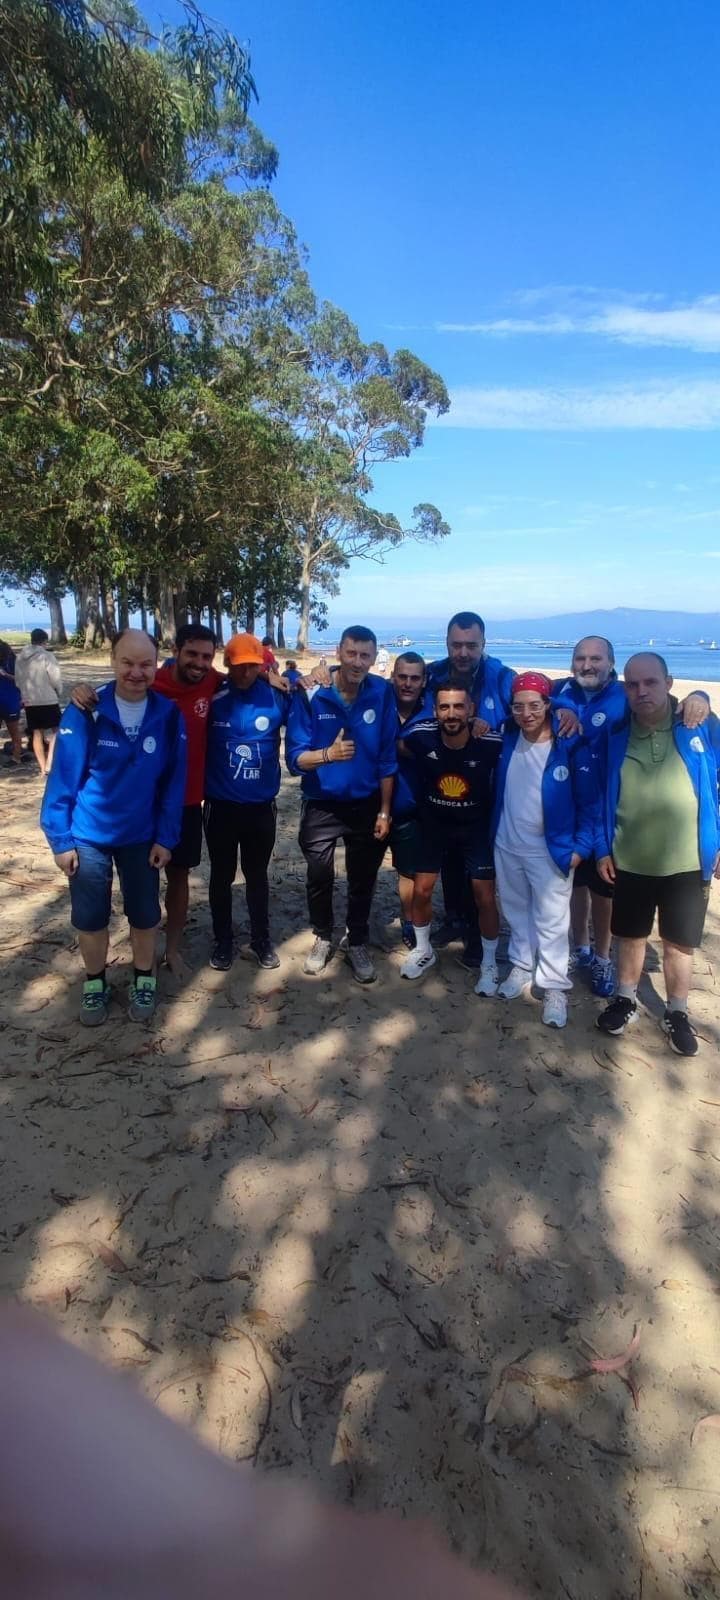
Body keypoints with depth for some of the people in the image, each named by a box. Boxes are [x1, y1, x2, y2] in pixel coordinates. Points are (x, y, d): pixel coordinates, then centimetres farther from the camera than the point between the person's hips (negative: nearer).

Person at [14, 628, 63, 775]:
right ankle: (49, 764, -5)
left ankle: (43, 768, 13)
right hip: (48, 700, -5)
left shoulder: (20, 657, 5)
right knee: (54, 732, 8)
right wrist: (59, 693, 6)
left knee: (37, 734, 11)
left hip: (29, 701, 5)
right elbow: (56, 679, -12)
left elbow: (18, 680, 9)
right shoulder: (47, 656, -13)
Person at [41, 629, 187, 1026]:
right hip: (88, 835, -1)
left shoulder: (168, 716, -10)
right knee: (89, 917, 11)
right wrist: (60, 838, -11)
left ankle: (144, 980, 36)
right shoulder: (84, 712, -16)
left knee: (144, 912, 13)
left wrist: (166, 837, -6)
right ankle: (95, 983, 35)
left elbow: (174, 781, -5)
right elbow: (63, 778, -11)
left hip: (142, 836, 1)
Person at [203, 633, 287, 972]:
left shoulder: (276, 697, -6)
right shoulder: (212, 698, -7)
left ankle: (261, 940, 32)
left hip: (261, 806, 0)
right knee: (221, 876, 14)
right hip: (220, 806, 0)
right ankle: (222, 941, 31)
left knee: (257, 875, 16)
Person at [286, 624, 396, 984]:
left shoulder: (382, 694, -10)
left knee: (363, 879, 12)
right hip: (321, 804, -1)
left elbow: (387, 759, -4)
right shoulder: (309, 694, -14)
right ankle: (322, 938, 35)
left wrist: (384, 811, -3)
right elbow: (294, 757, -17)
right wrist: (328, 754, -36)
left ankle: (358, 943, 34)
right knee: (320, 876, 9)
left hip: (366, 805, 1)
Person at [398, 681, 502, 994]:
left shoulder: (492, 743, -27)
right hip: (433, 823, 2)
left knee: (485, 897, 1)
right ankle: (423, 950, 34)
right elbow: (394, 748, 0)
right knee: (421, 890, 7)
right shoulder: (421, 737, -22)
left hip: (476, 826, -2)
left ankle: (489, 964, 24)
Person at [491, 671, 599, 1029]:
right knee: (516, 912, 19)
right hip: (506, 846, 5)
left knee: (551, 922, 4)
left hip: (551, 851, -4)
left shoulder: (572, 746, -15)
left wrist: (581, 846, -12)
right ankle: (521, 965, 38)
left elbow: (589, 802, -9)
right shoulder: (507, 738, -3)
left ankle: (555, 987, 17)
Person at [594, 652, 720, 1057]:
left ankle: (677, 1013, 31)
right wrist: (602, 847, 2)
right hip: (629, 862, 1)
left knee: (680, 944, 12)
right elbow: (602, 797, 3)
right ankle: (627, 999, 36)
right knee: (631, 936, 17)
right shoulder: (615, 736, -4)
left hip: (687, 864, -1)